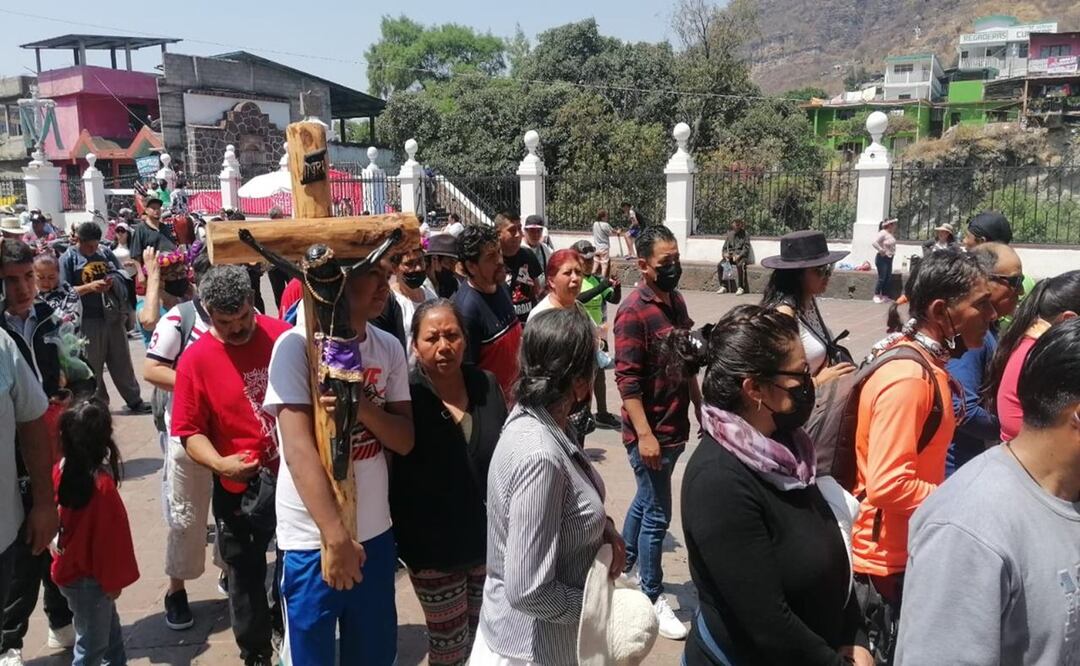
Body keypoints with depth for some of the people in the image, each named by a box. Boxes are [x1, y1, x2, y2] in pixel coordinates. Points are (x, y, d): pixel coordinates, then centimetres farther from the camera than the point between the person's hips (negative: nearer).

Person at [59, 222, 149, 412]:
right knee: (93, 366, 7)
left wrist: (113, 281, -12)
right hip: (88, 320, -3)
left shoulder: (106, 252, 7)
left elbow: (123, 276, 10)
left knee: (122, 362, 11)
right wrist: (90, 286, -21)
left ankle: (135, 400, 19)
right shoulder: (68, 259, -5)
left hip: (113, 316, 4)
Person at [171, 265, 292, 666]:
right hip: (242, 487, -1)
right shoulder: (196, 360, -11)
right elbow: (189, 431, -9)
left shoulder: (283, 336, -7)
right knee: (246, 577, 15)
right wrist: (219, 463, -25)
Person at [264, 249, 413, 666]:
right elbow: (299, 448, -20)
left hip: (376, 531, 5)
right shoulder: (297, 345, -14)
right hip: (313, 537, -5)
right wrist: (335, 536, -23)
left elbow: (405, 441, -1)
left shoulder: (390, 348, 1)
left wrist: (363, 407, -20)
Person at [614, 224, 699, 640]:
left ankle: (623, 566, 40)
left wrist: (701, 408, 15)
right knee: (657, 514, 3)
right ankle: (653, 598, 19)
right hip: (651, 431, -8)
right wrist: (644, 435, -24)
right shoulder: (634, 311, -19)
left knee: (644, 501, 22)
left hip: (675, 426, 8)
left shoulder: (676, 300, 7)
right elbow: (627, 380, -22)